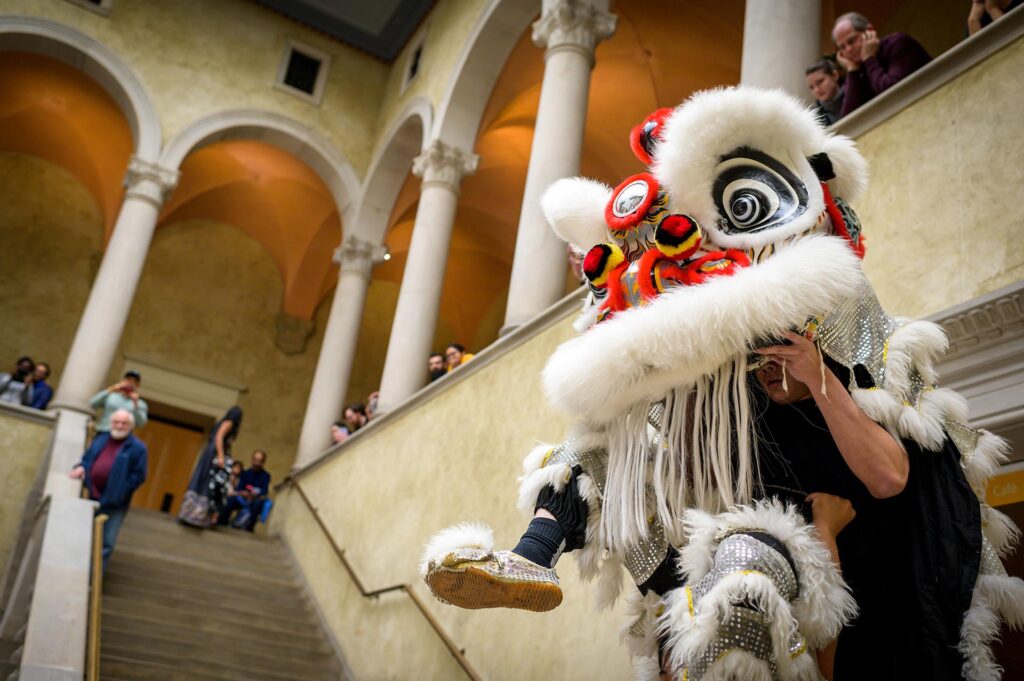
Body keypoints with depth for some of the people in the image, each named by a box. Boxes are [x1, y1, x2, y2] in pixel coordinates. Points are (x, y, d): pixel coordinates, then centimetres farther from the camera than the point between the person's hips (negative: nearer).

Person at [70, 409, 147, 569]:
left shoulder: (137, 448, -8)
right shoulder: (100, 439, 11)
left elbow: (139, 476, -10)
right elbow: (87, 458, 19)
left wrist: (120, 492, -16)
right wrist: (81, 467, -3)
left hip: (115, 502, -6)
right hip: (93, 497, 6)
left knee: (106, 542, -3)